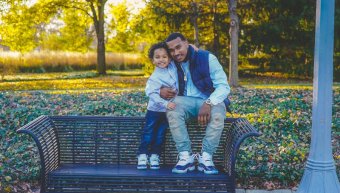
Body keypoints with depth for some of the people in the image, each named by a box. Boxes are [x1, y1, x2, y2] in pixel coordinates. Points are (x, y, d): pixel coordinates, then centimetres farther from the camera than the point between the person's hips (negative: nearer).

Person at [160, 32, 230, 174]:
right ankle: (186, 157, -30)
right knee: (172, 107, -32)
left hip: (210, 101, -2)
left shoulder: (207, 58, -9)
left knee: (218, 113, -37)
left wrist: (208, 103, -32)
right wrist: (160, 91, -16)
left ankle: (206, 157, -26)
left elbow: (223, 86, -14)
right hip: (186, 101, 3)